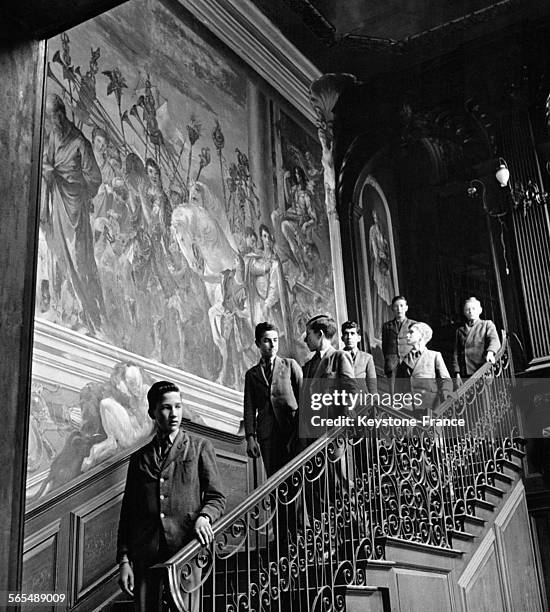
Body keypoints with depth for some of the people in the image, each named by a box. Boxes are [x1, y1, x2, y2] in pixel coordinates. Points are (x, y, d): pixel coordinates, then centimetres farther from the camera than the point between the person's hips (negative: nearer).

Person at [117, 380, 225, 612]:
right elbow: (127, 512, 14)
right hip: (145, 555, 2)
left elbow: (216, 497, 8)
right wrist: (123, 560, 5)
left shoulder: (200, 447, 11)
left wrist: (203, 516, -14)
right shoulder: (139, 458, 17)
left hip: (185, 549, -2)